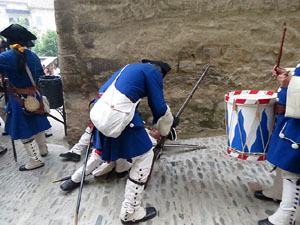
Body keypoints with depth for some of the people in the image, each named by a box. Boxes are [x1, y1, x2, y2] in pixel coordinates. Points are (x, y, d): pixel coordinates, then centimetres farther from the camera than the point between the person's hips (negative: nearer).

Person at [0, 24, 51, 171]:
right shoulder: (33, 56, 1)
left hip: (20, 101, -7)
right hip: (34, 98, 7)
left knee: (24, 131, 4)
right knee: (36, 124, 21)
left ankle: (35, 160, 14)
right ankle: (43, 150, 37)